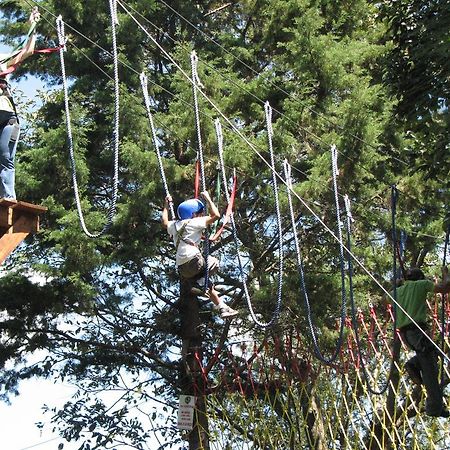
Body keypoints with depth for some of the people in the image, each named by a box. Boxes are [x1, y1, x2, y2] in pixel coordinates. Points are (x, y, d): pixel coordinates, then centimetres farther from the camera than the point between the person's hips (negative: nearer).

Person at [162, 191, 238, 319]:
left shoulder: (174, 225, 18)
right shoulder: (194, 222, -1)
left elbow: (165, 222, 42)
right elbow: (216, 215, -4)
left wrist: (166, 205, 51)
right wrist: (208, 198, 6)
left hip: (182, 269, 7)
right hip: (194, 260, -7)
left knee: (208, 286, 22)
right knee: (214, 263, 19)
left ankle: (223, 308, 19)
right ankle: (200, 284, 2)